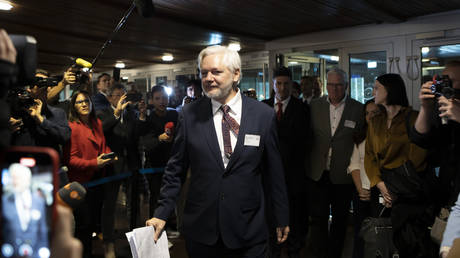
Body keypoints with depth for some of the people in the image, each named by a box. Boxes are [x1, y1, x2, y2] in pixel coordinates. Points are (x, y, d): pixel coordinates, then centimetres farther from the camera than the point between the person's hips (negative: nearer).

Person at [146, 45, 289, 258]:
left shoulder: (264, 115, -5)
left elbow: (274, 172, 1)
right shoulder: (189, 115, -3)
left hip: (249, 231, 0)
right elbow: (175, 169, 3)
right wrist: (162, 214, -1)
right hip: (200, 231, 1)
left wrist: (282, 218, 7)